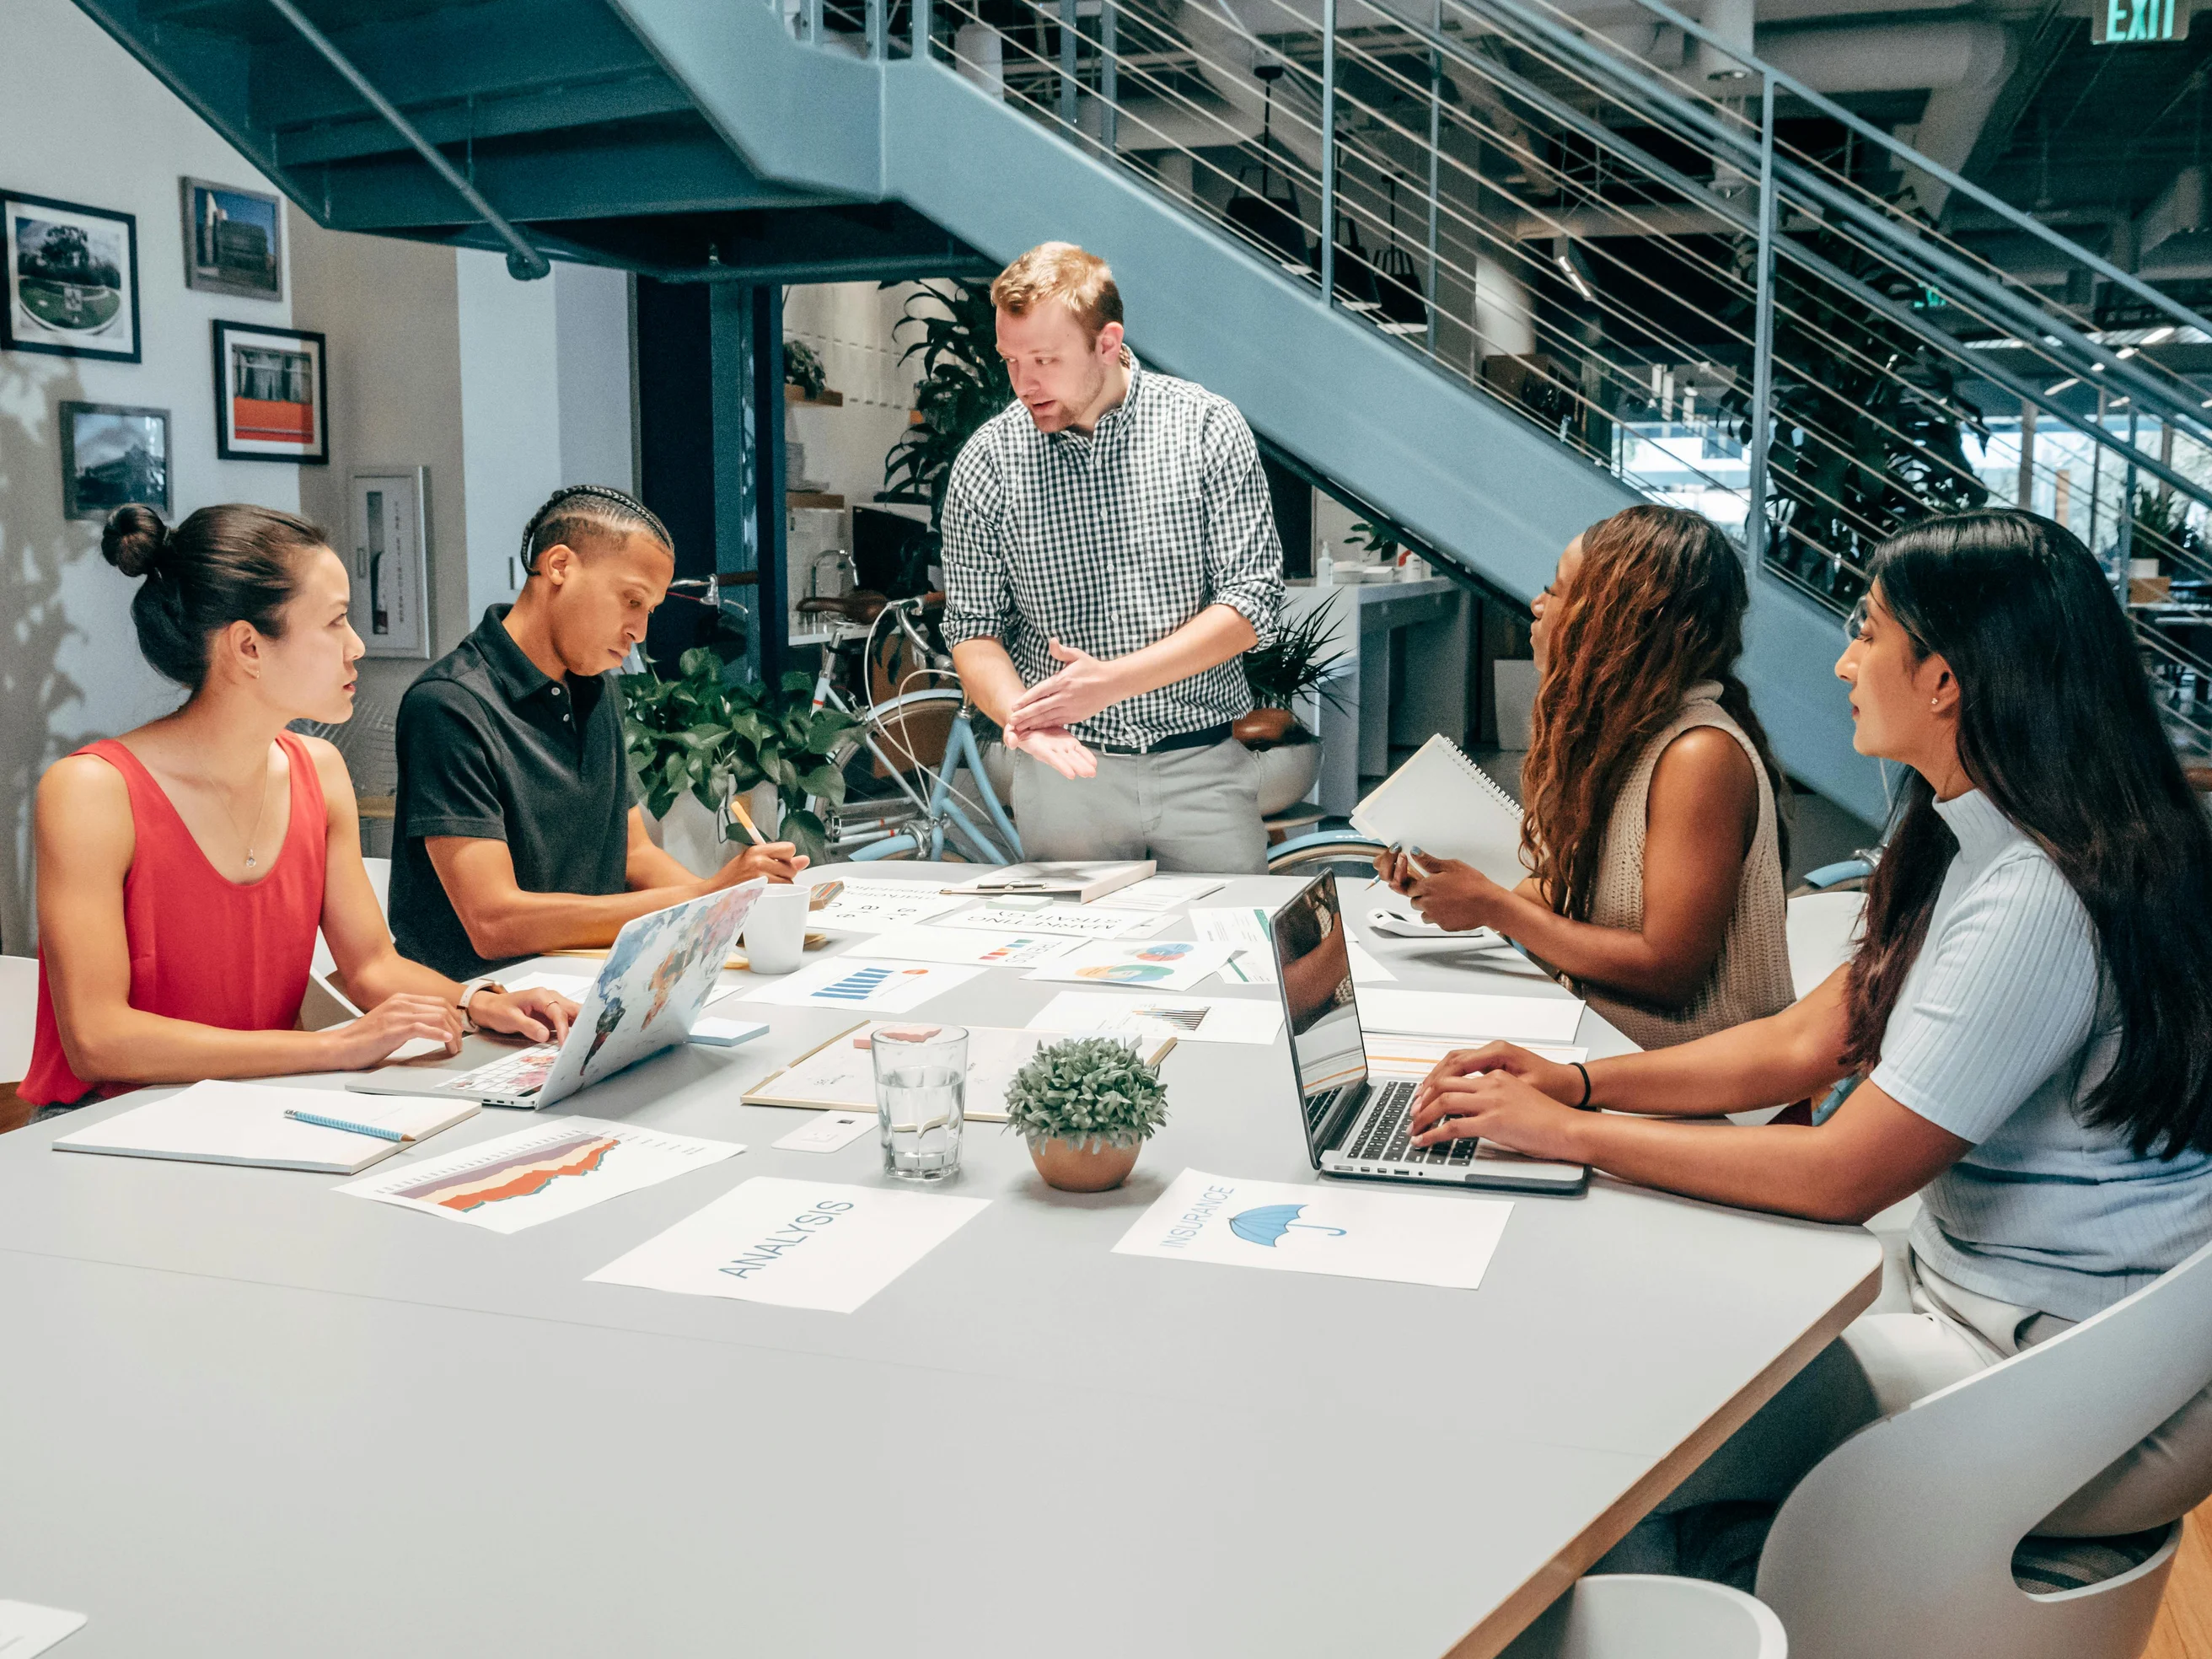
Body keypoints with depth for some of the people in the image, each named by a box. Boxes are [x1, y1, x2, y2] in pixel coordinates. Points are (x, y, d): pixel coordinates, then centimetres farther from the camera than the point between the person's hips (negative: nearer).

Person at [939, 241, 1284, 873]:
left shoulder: (1208, 429, -5)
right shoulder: (986, 462, -2)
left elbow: (1251, 601, -8)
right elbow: (973, 628, 2)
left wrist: (1113, 680, -18)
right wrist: (1021, 715, -19)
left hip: (1202, 767, 0)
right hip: (1064, 768, 1)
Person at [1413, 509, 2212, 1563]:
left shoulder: (2041, 903, -27)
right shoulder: (1976, 851, 5)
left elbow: (1843, 1177, -25)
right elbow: (1804, 1042, 8)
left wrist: (1570, 1133, -18)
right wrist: (1579, 1081, -2)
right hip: (1977, 1301, 9)